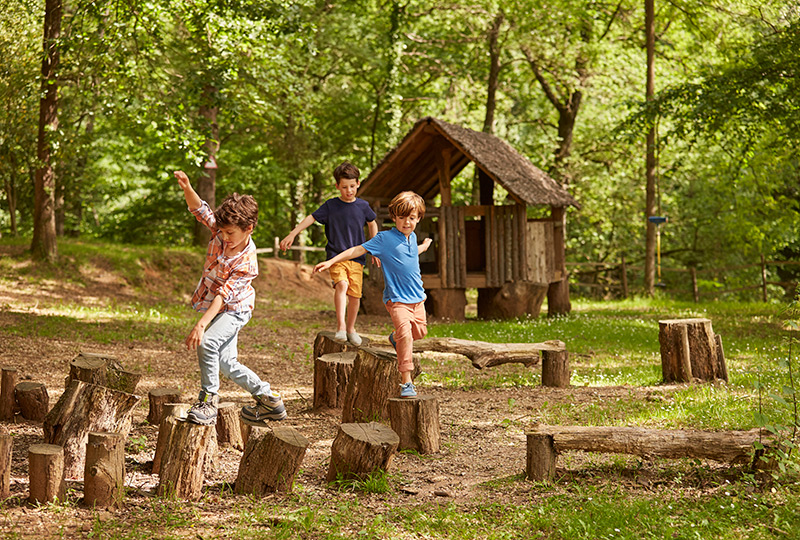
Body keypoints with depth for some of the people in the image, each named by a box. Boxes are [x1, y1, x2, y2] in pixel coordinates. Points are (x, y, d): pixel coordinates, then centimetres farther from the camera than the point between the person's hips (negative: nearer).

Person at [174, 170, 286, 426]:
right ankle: (268, 399, 23)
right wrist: (187, 188, -31)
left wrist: (202, 325, -39)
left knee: (208, 343, -32)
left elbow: (224, 295, -33)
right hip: (212, 306, 8)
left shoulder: (247, 263, -29)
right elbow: (200, 209, -10)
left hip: (234, 310, -7)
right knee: (226, 363, 9)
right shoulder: (222, 230, -12)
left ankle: (208, 399, -20)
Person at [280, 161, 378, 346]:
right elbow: (311, 218, 0)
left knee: (355, 294, -2)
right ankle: (340, 327, -26)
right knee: (341, 284, -27)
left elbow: (372, 224, 23)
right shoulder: (330, 206, 0)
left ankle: (350, 328, 20)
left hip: (356, 257, 2)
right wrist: (292, 235, -9)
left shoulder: (362, 206, 6)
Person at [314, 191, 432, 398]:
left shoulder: (412, 237, 9)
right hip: (397, 298, -7)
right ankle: (406, 382, -17)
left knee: (419, 331, 15)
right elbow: (358, 250, -11)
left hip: (417, 296, 7)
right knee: (405, 334, -21)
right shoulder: (385, 238, -11)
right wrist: (331, 261, -17)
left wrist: (424, 246, 50)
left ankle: (395, 338, 48)